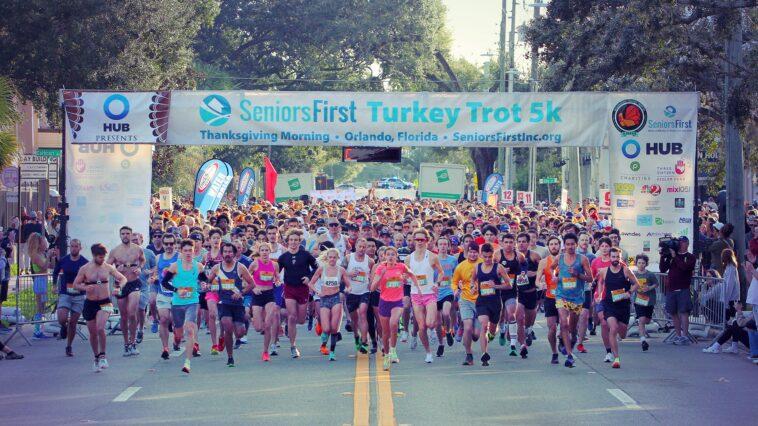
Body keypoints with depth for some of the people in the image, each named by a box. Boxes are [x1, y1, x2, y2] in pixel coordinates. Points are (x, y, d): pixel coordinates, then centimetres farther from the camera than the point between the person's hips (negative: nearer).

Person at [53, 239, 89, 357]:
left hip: (79, 296, 0)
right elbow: (55, 273, 17)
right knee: (62, 319, -18)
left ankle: (69, 347, 19)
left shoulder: (85, 263, -5)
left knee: (73, 322, 3)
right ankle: (64, 327, 20)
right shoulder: (63, 261, 0)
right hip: (64, 294, 0)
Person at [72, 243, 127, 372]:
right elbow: (75, 284, 2)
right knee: (93, 332, 8)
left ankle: (102, 356, -10)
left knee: (100, 329, -22)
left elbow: (123, 279, 6)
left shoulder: (108, 268, 0)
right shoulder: (84, 269, -2)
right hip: (90, 303, 1)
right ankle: (96, 358, 26)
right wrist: (85, 288, -19)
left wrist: (118, 288, -15)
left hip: (104, 303, -1)